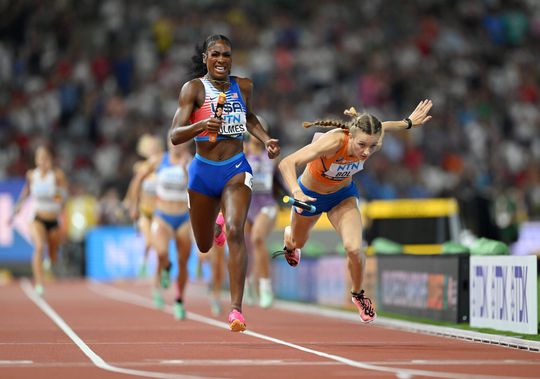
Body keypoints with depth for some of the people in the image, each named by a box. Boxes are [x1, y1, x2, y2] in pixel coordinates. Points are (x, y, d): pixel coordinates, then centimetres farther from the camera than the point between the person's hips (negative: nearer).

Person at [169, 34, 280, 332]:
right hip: (203, 171, 0)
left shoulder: (243, 86, 4)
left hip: (236, 170, 1)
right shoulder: (193, 88, -8)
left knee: (234, 230, -23)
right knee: (203, 246, 12)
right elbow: (174, 136, -16)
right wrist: (201, 125, -34)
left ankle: (236, 309, -26)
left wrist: (266, 140, 10)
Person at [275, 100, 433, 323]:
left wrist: (408, 123, 1)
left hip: (342, 195, 2)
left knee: (354, 248, -21)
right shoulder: (334, 142, -44)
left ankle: (358, 294, 11)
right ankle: (288, 239, 67)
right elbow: (286, 163, -50)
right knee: (298, 242, 26)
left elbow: (380, 128, -5)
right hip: (311, 194, -2)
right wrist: (296, 193, -65)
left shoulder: (373, 141, -31)